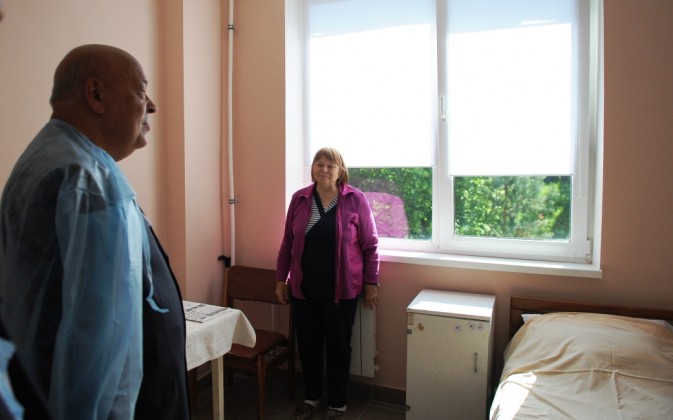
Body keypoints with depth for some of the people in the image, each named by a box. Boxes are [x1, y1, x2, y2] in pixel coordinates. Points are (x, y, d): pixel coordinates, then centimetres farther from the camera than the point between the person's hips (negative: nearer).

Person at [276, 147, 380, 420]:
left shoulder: (355, 200, -7)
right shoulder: (300, 199, 1)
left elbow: (370, 245, -4)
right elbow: (287, 243, 7)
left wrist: (371, 283, -4)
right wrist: (281, 278, 7)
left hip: (341, 290, -3)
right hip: (303, 288, 3)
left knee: (338, 346, 9)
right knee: (307, 344, 14)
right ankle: (312, 397, 36)